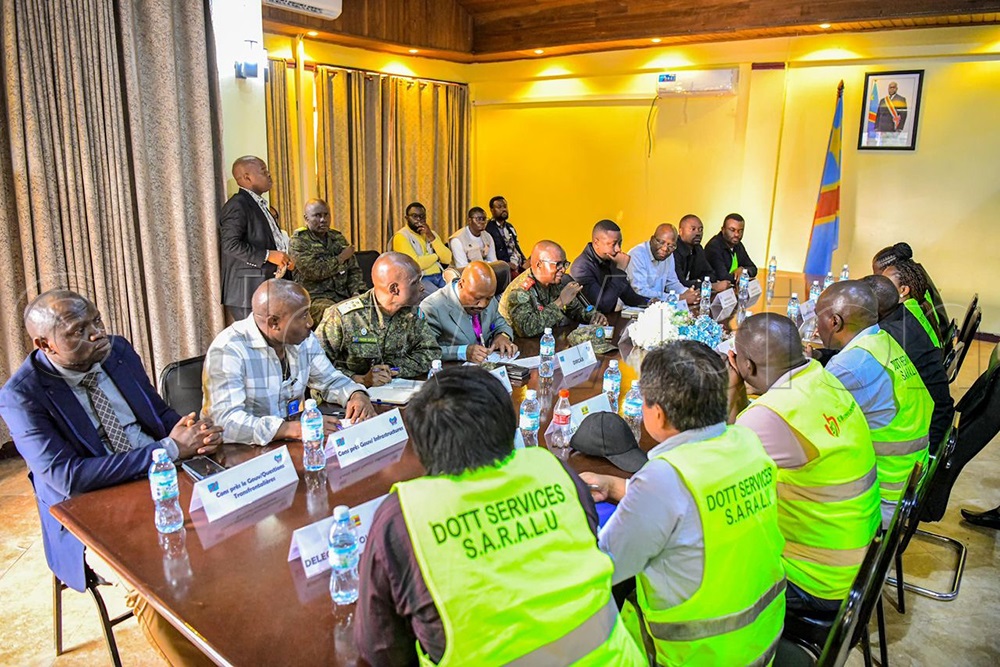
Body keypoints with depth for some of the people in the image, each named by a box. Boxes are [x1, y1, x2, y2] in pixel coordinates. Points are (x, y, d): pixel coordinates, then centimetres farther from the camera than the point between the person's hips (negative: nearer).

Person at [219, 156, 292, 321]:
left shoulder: (259, 204, 20)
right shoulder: (237, 205, -10)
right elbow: (230, 244, -19)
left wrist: (282, 258, 10)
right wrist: (268, 255, -20)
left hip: (267, 287, 9)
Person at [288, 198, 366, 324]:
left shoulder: (338, 237, 17)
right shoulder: (298, 241, -1)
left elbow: (354, 270, 15)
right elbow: (313, 271, -15)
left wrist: (356, 292, -4)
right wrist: (341, 258, -3)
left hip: (344, 295, 5)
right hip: (314, 297, -5)